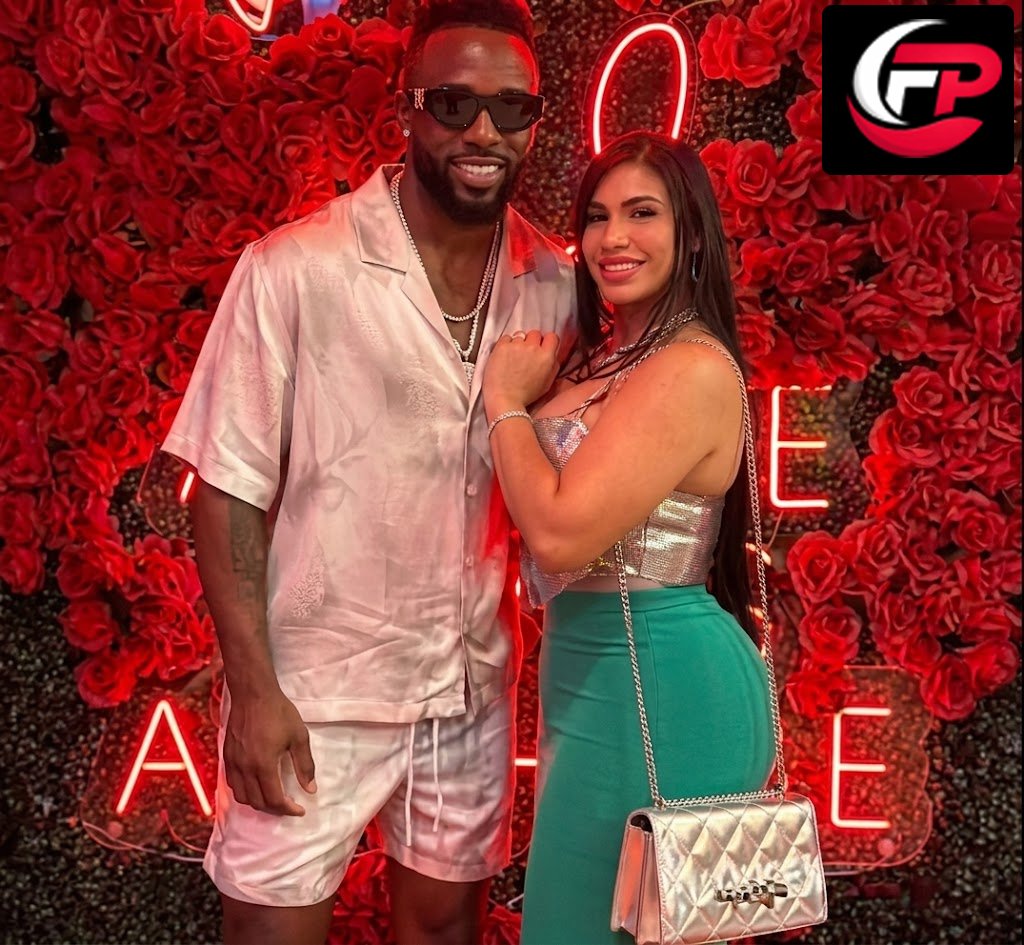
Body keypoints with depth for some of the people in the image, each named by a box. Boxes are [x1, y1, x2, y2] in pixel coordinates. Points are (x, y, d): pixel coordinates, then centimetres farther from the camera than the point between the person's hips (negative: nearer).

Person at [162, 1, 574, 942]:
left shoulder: (555, 287, -2)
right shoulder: (292, 271, -14)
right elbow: (230, 489, -11)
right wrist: (253, 686, -13)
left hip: (473, 687, 4)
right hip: (315, 688, -4)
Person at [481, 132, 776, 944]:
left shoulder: (693, 369, -21)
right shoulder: (605, 353, 9)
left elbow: (560, 533, -26)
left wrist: (506, 400, -14)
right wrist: (519, 390, 4)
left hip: (654, 683, -10)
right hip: (603, 676, 10)